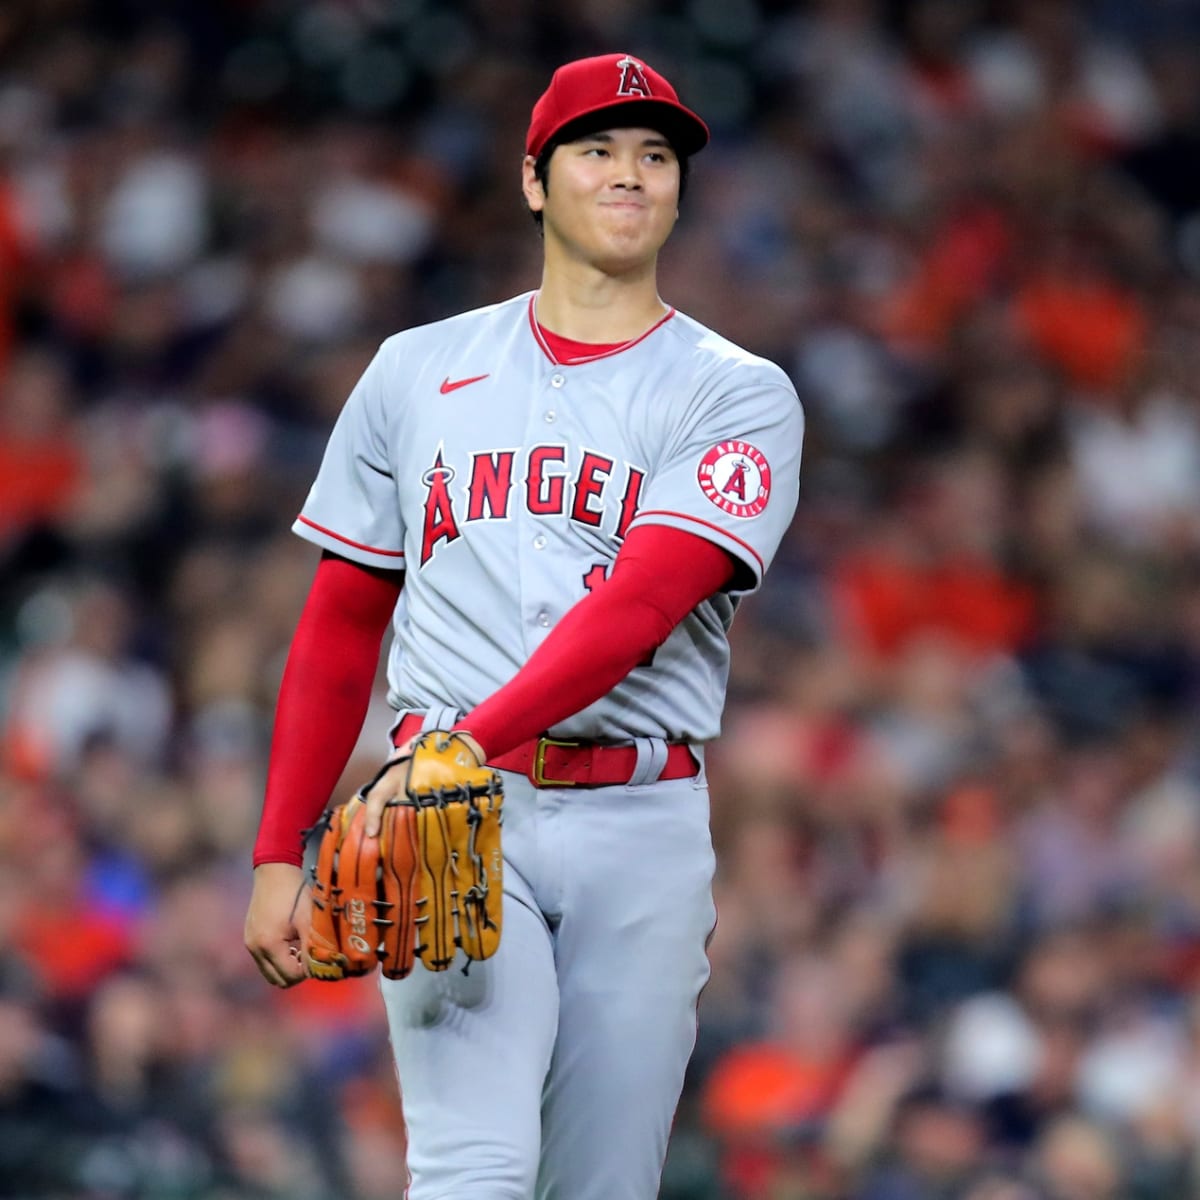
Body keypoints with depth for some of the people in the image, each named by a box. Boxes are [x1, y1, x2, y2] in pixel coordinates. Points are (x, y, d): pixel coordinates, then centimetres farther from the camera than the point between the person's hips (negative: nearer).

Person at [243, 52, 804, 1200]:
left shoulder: (737, 395, 3)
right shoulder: (416, 371, 13)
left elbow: (638, 607, -13)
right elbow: (342, 625, 16)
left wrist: (465, 744, -27)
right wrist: (279, 854, 8)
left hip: (642, 825, 0)